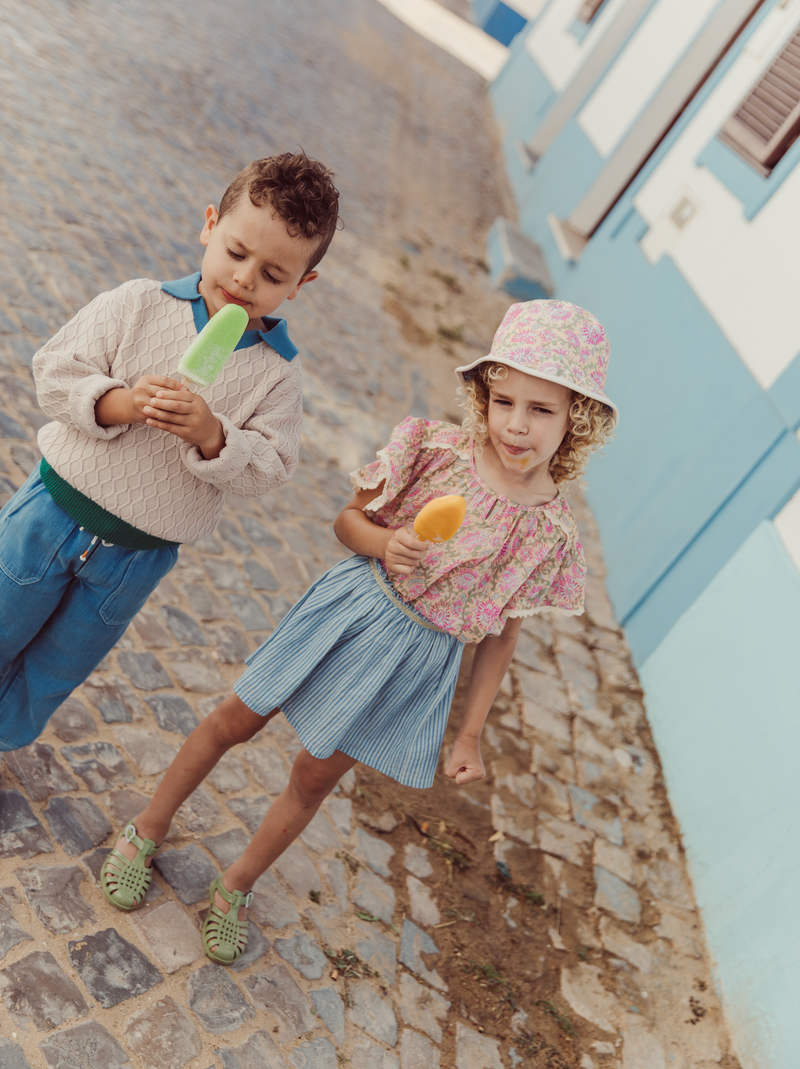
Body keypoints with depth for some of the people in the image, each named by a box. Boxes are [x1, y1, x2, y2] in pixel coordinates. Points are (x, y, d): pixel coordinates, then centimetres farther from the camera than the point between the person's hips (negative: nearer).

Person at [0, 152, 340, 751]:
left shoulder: (278, 375, -9)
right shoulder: (138, 305, -10)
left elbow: (267, 471, -12)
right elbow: (56, 370, -10)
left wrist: (211, 435, -30)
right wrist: (123, 403, -28)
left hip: (139, 555, 1)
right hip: (56, 509, 0)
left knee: (52, 675, 20)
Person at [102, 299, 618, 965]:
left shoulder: (553, 535, -13)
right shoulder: (434, 448, -16)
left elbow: (502, 635, -1)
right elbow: (348, 518, -3)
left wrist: (470, 733, 1)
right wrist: (382, 543, -25)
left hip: (417, 663, 0)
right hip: (356, 606, 0)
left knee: (315, 779, 16)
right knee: (236, 722, 13)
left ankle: (237, 886, 43)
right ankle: (149, 829, 41)